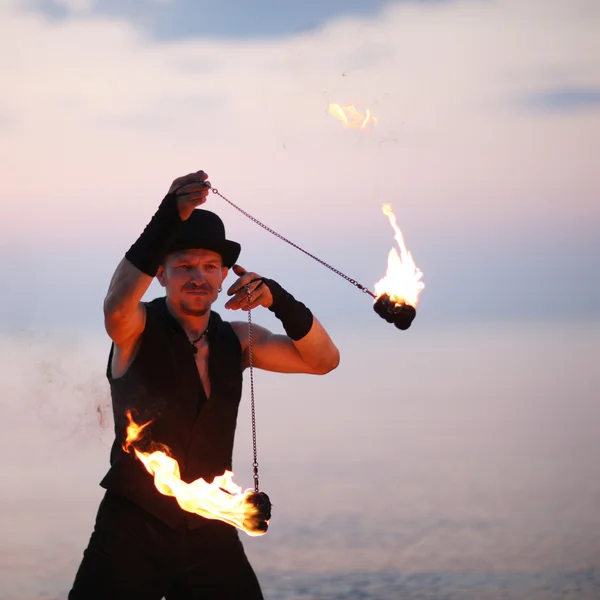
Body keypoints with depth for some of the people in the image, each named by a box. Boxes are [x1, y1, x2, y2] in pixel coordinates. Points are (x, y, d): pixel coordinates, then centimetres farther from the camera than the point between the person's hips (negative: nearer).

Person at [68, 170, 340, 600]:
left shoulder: (236, 339, 9)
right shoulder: (138, 327, -5)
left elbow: (323, 361, 2)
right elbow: (117, 308, -30)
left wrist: (278, 300, -18)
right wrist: (168, 220, -44)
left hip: (210, 531, 4)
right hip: (133, 528, -3)